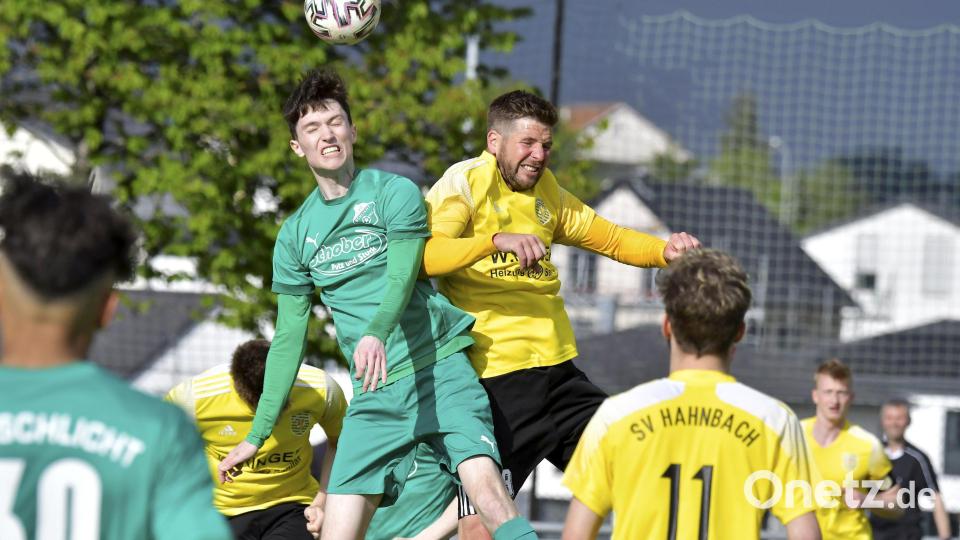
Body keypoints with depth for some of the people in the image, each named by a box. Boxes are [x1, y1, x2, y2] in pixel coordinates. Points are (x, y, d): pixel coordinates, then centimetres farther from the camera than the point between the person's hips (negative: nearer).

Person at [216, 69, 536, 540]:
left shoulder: (394, 192, 0)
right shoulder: (294, 235, 13)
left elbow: (402, 277, -14)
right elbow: (288, 339, 16)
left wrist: (377, 333, -36)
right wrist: (257, 435, 13)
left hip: (440, 367, -4)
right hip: (374, 395, 4)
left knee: (487, 489, -25)